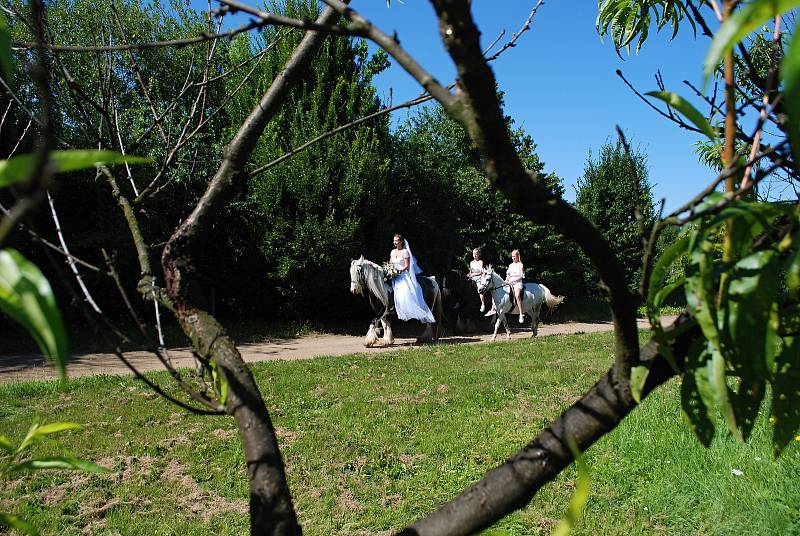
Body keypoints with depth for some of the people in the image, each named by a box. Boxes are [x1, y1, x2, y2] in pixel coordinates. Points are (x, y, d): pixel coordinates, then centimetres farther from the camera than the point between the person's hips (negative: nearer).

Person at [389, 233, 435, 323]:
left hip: (404, 275, -7)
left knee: (406, 294, -20)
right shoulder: (392, 252, 14)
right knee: (398, 295, -8)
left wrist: (399, 271, -21)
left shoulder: (405, 252, -6)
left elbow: (407, 266, -11)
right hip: (395, 277, 7)